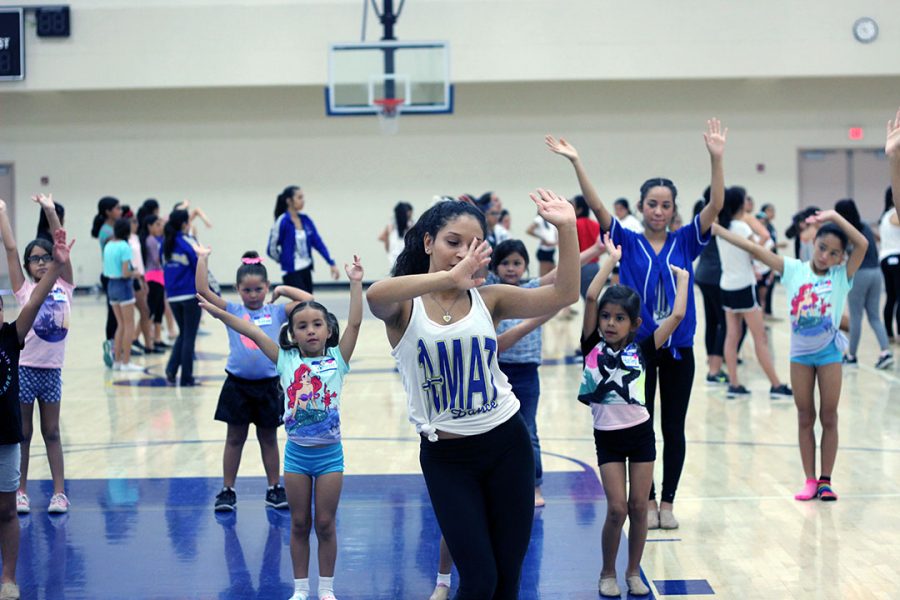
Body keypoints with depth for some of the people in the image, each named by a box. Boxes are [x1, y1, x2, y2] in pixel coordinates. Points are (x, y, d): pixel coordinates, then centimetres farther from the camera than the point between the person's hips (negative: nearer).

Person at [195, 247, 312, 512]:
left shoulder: (276, 312, 2)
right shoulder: (232, 311, 0)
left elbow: (308, 300, -5)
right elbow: (203, 291, -9)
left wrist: (283, 289, 3)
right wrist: (202, 259, -10)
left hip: (267, 384, 1)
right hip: (237, 384, 0)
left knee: (268, 438, 13)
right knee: (235, 438, 8)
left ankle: (274, 489, 22)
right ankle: (227, 490, 16)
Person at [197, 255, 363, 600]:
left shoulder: (337, 360, -3)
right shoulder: (286, 361, -1)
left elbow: (355, 323, -13)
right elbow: (253, 332, -6)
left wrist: (356, 284, -20)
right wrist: (219, 313, -12)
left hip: (329, 452, -1)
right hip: (296, 452, 1)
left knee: (325, 523, 6)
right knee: (299, 524, 9)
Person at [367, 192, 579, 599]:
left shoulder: (487, 299, 1)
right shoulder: (404, 307, -8)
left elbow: (564, 294, -11)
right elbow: (375, 295, -33)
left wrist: (567, 230, -23)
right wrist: (451, 277, -45)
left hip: (507, 445, 3)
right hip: (446, 457, -3)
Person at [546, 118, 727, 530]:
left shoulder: (685, 243, 3)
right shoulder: (627, 243, 0)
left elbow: (715, 205, -9)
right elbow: (597, 207, -11)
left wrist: (716, 157, -21)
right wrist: (576, 163, -22)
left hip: (678, 347, 1)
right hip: (637, 346, -1)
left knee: (673, 429, 7)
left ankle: (668, 502, 17)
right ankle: (647, 502, 17)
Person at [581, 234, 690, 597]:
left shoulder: (640, 351, -1)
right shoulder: (592, 347, -3)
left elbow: (677, 315, -6)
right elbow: (590, 297, -13)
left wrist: (682, 279, 5)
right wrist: (612, 259, -7)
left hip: (640, 433, 1)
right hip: (607, 436, -1)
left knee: (638, 507, 5)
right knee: (617, 509, -5)